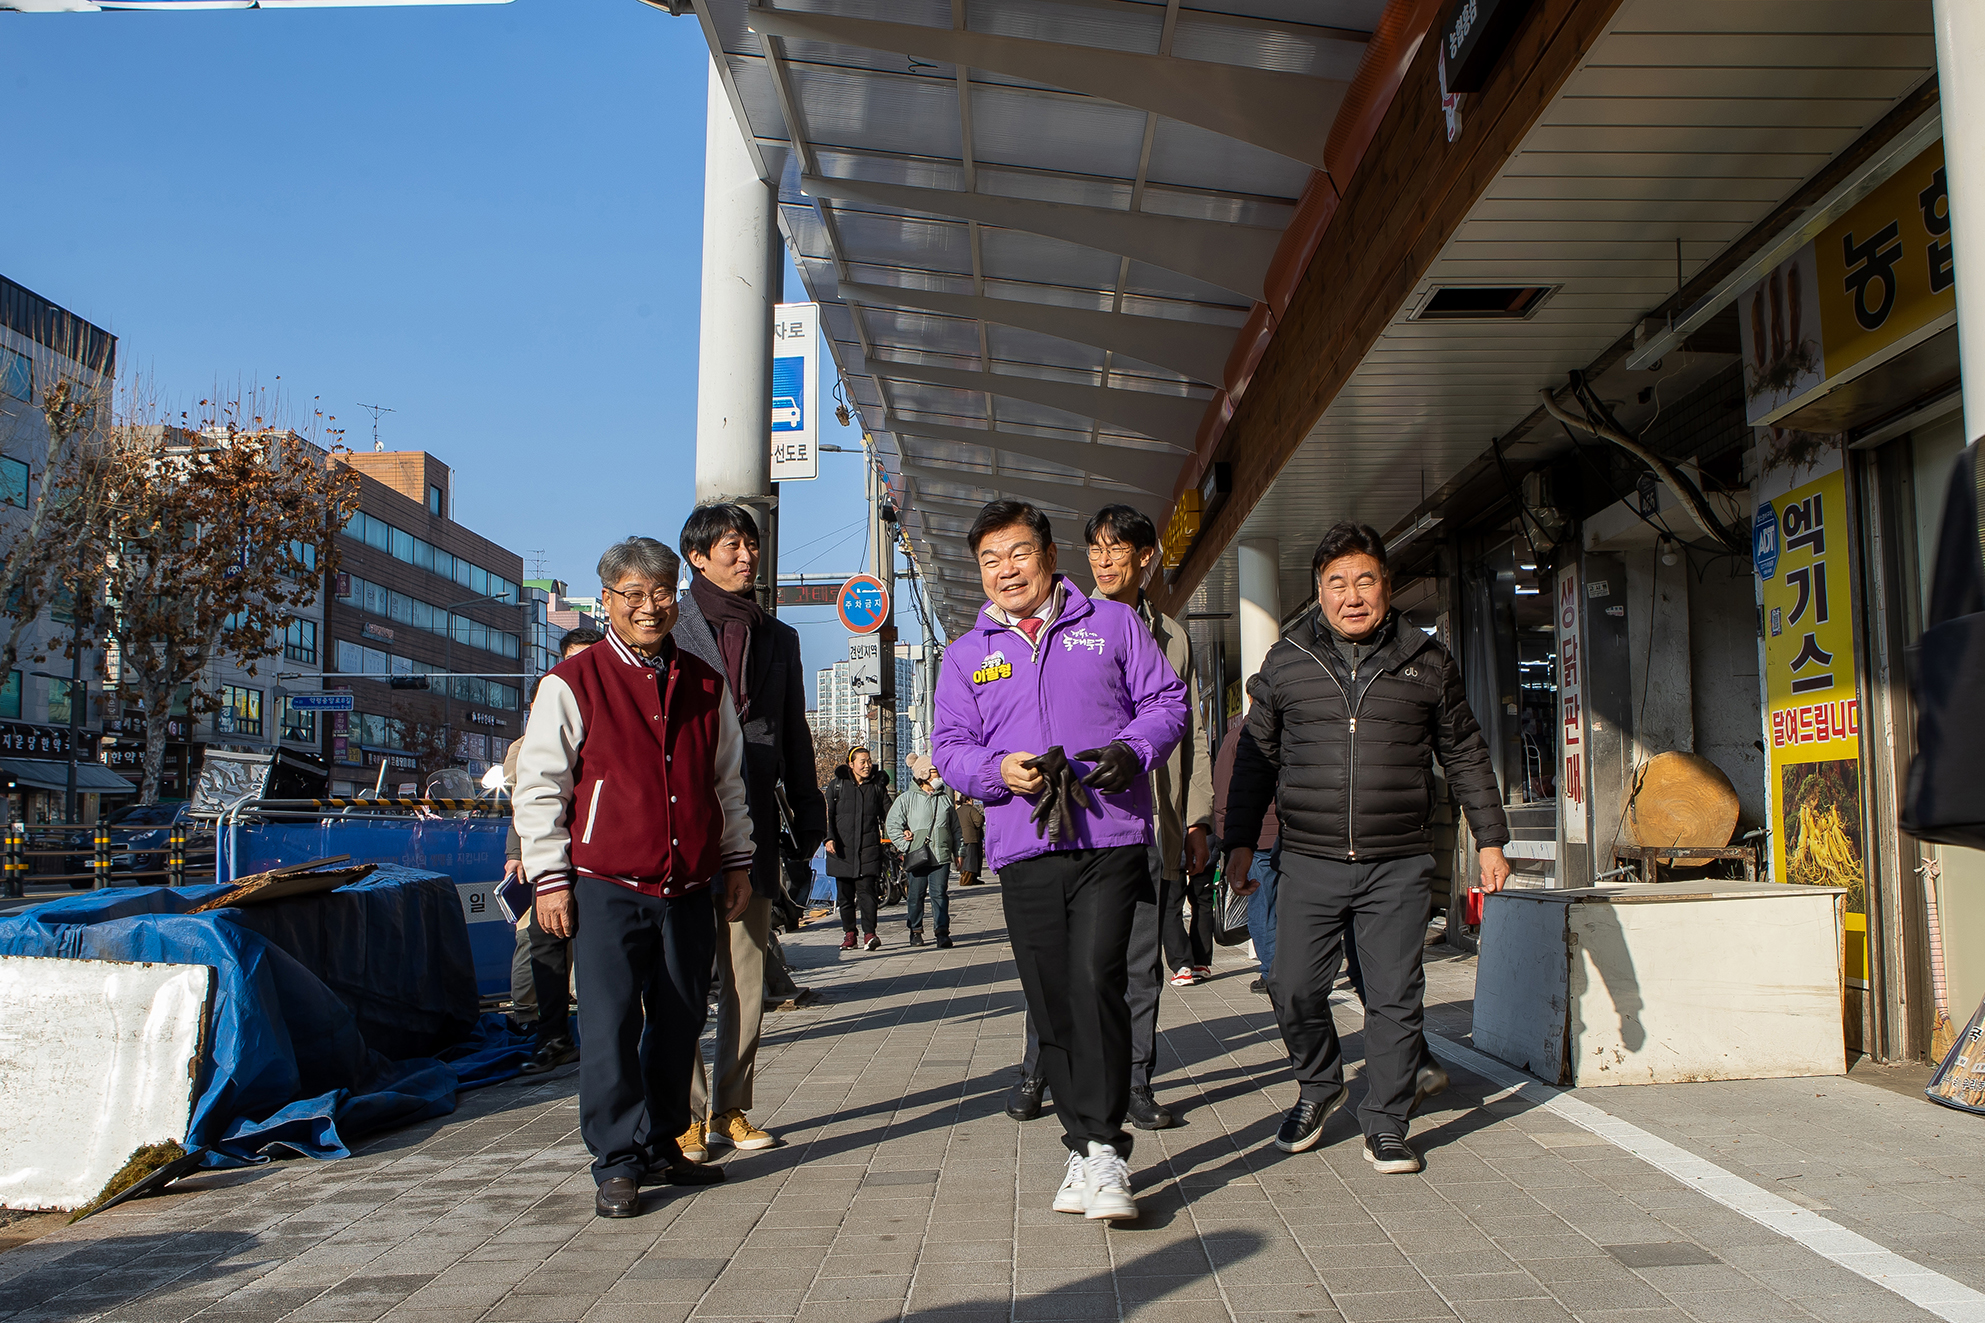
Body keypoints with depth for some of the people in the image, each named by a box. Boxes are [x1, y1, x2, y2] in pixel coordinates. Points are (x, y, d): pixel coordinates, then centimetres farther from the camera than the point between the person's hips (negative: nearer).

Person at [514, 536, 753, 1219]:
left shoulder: (705, 685, 11)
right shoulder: (572, 683, -2)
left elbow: (728, 782, 19)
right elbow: (539, 786, -2)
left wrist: (737, 861, 16)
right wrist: (549, 878, -6)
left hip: (690, 890, 4)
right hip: (607, 888, -4)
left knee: (679, 1023, 10)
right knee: (610, 1026, -4)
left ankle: (662, 1146, 25)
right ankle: (617, 1165, 7)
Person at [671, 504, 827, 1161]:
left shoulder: (779, 638, 19)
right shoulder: (669, 629, 5)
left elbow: (794, 738, 22)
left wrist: (808, 820, 16)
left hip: (753, 832, 4)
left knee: (747, 982, 5)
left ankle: (731, 1109, 15)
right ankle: (688, 1114, 6)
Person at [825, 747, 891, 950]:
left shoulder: (877, 786, 11)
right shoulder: (837, 785, 8)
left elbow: (887, 814, 12)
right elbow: (828, 814, 6)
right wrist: (829, 838, -8)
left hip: (869, 848, -1)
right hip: (842, 849, 1)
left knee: (866, 891, -11)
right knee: (845, 894, 4)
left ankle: (869, 934, -14)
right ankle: (849, 934, 14)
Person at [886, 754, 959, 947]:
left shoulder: (945, 799, 13)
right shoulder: (906, 799, 2)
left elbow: (955, 827, 20)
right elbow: (892, 824, 0)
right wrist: (906, 847, -5)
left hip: (941, 857, 2)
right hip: (917, 857, -2)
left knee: (939, 894, -6)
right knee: (916, 895, 6)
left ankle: (942, 932, -6)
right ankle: (915, 931, 20)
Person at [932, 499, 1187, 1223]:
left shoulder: (1112, 624, 11)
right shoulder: (967, 655, 16)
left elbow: (1166, 699, 10)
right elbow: (949, 747, 11)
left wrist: (1134, 750, -11)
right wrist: (999, 770, -10)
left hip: (1111, 842, -3)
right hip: (1024, 850, 3)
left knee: (1095, 981, -18)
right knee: (1053, 1006, 5)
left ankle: (1103, 1150, -12)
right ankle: (1085, 1147, 18)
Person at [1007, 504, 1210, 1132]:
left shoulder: (1172, 638, 14)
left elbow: (1193, 734, 15)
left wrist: (1197, 820, 8)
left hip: (1154, 826, 2)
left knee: (1142, 963, 6)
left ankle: (1135, 1082, 16)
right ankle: (1035, 1074, 15)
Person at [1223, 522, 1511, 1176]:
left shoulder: (1427, 662, 6)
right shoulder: (1286, 661, 6)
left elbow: (1465, 756, 13)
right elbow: (1256, 755, 12)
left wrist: (1491, 840, 10)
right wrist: (1241, 840, 9)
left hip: (1399, 866, 0)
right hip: (1310, 862, 1)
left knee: (1395, 998, 2)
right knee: (1294, 990, 0)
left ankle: (1385, 1126, 17)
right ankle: (1319, 1086, 28)